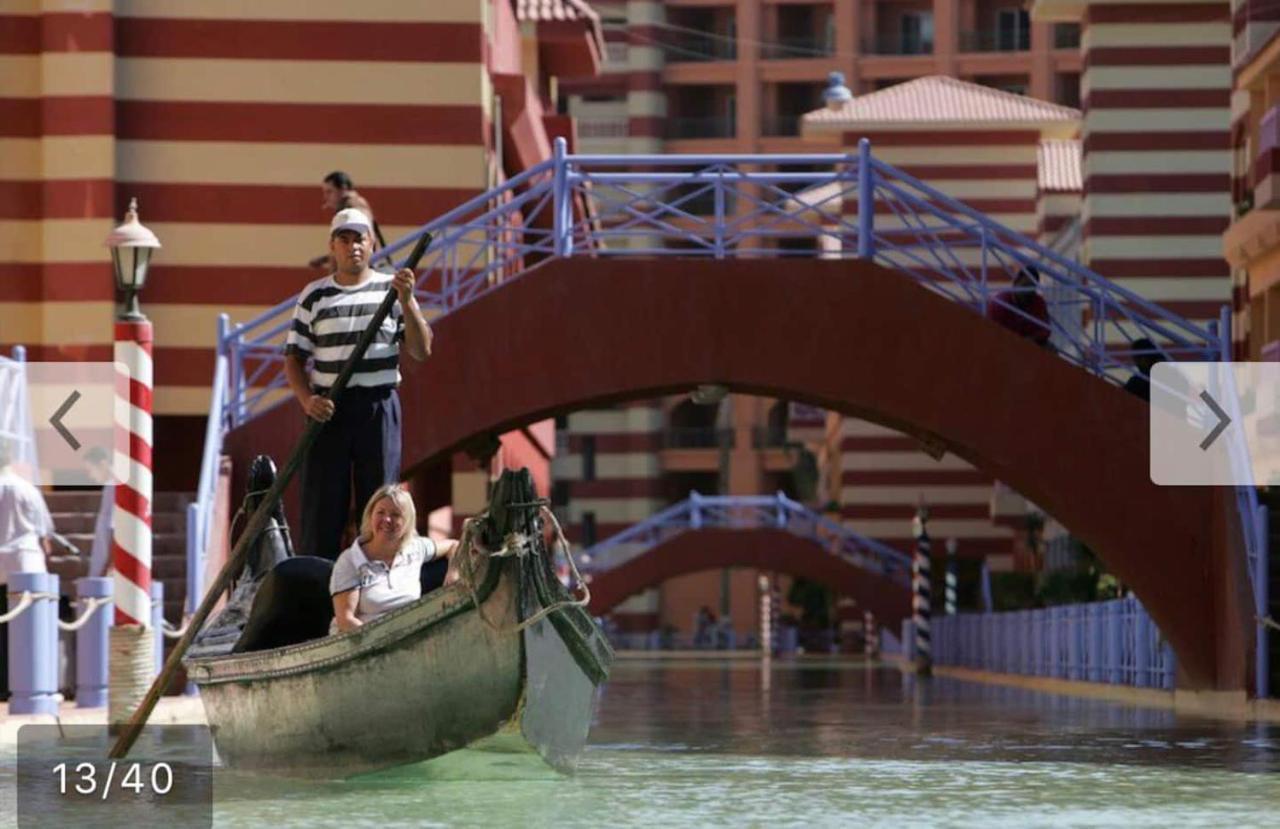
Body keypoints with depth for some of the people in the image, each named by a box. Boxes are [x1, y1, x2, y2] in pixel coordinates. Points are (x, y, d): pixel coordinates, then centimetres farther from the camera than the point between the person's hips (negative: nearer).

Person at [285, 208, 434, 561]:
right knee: (321, 503, -2)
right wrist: (307, 400, -10)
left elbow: (421, 351, -1)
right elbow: (294, 358, 8)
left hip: (380, 408, 0)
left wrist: (407, 302, -14)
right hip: (329, 409, 0)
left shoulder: (391, 289, 6)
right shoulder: (314, 296, 8)